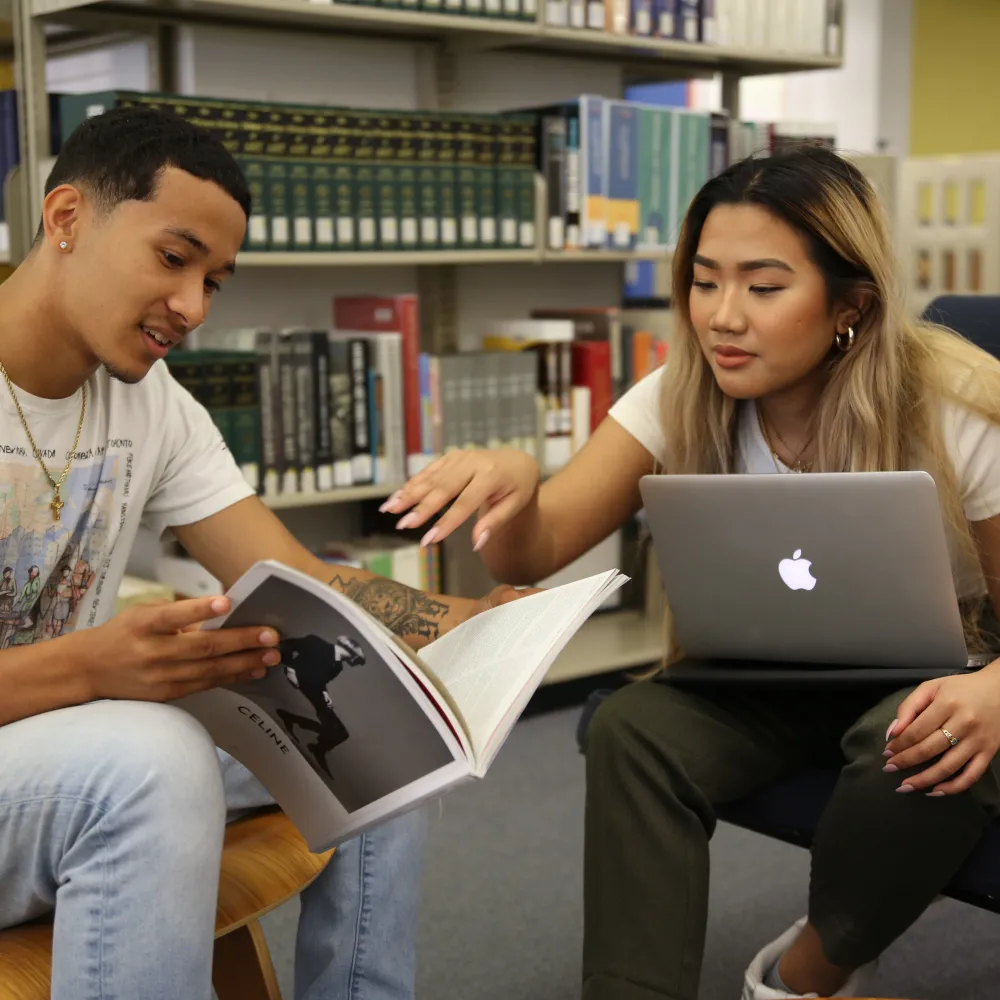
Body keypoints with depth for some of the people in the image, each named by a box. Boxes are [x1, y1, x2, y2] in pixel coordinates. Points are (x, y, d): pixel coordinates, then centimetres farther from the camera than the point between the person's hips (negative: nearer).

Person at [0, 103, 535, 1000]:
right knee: (150, 756, -34)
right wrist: (91, 667, -36)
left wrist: (468, 623, -16)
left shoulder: (153, 405, 3)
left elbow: (301, 587, 0)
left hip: (83, 738, 7)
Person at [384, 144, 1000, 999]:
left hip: (928, 679, -1)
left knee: (930, 753, -35)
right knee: (633, 731, -28)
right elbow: (532, 555, -16)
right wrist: (512, 484, -40)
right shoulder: (680, 403, -11)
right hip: (763, 684, 2)